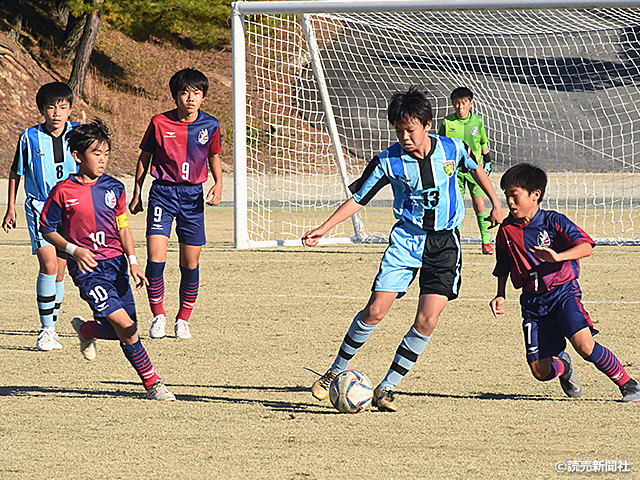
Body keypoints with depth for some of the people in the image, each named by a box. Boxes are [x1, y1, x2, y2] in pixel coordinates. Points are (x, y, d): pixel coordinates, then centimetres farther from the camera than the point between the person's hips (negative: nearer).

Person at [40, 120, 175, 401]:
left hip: (115, 264, 5)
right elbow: (46, 228, 3)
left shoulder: (114, 188, 5)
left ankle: (86, 330, 36)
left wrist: (133, 262, -1)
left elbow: (123, 228, 11)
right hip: (87, 269, -5)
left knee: (121, 332, 4)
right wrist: (73, 249, -12)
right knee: (126, 325, -18)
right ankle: (152, 383, 0)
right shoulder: (63, 192, -6)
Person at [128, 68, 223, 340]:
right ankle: (158, 316, 4)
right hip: (163, 193, -2)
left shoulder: (210, 125, 0)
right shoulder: (160, 123, -6)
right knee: (155, 259, -13)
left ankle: (183, 320, 20)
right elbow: (145, 157, 7)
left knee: (190, 263, 4)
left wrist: (218, 184, 0)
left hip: (193, 196, 2)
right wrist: (136, 194, 9)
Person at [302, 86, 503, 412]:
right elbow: (358, 199, -1)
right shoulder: (388, 162, -9)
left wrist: (496, 204, 19)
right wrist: (324, 228, -10)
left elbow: (475, 168, 17)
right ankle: (337, 371, 10)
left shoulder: (452, 149, -6)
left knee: (427, 321, -10)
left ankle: (386, 388, 0)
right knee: (375, 311, -11)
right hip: (406, 238, 0)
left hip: (444, 241, 0)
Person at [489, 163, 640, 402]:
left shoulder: (553, 221, -8)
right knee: (540, 371, -4)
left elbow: (586, 247, -19)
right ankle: (562, 366, 35)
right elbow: (503, 267, 21)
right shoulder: (507, 230, 5)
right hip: (533, 302, 4)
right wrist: (500, 295, 8)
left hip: (563, 293, -4)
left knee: (584, 345, -27)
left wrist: (557, 257, -34)